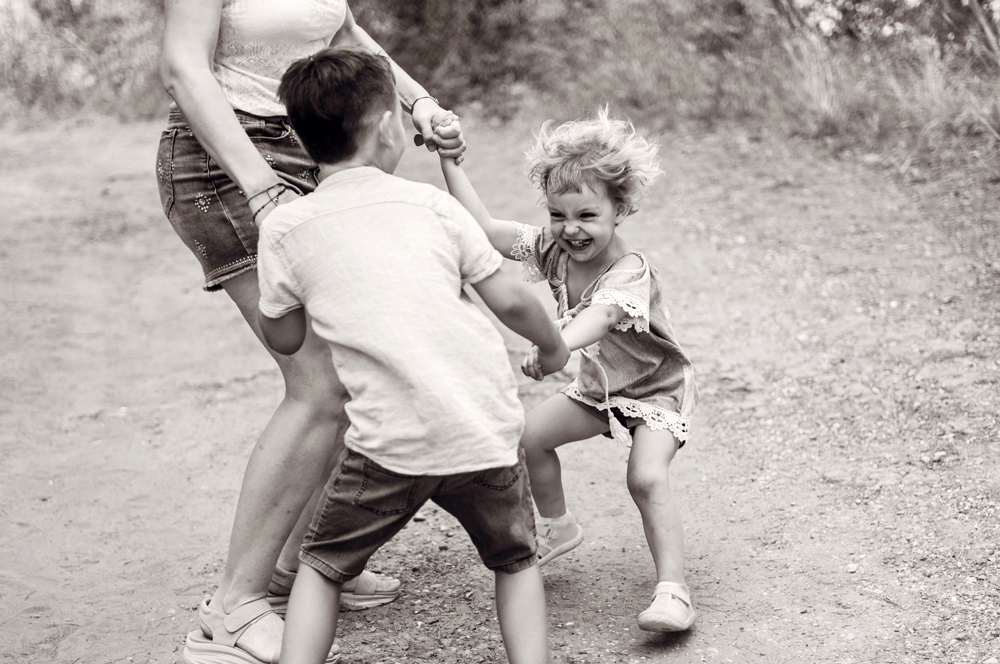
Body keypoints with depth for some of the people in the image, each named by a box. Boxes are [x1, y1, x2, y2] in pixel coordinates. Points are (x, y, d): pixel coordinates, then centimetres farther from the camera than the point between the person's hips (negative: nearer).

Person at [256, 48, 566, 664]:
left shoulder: (286, 227, 4)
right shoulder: (430, 203, 6)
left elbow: (284, 338, 16)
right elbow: (510, 300, 7)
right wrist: (553, 344, 27)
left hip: (392, 442, -1)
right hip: (486, 429, 1)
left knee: (322, 564, 21)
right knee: (516, 560, 25)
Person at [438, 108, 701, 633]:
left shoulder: (630, 273, -34)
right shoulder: (554, 249, -13)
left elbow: (593, 322, -54)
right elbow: (482, 225, -16)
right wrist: (448, 158, -21)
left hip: (657, 390, -7)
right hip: (598, 387, 7)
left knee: (646, 477, -26)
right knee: (531, 437, 0)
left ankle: (672, 590, -22)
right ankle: (557, 528, 25)